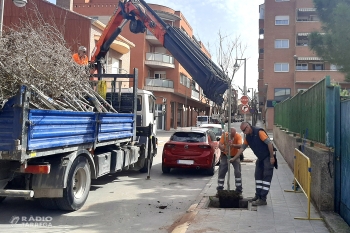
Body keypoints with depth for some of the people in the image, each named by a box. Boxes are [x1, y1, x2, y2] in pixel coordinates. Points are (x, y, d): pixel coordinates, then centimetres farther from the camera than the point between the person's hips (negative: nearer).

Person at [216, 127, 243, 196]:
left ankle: (239, 191, 0)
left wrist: (233, 145, -58)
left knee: (238, 172, -10)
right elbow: (220, 145, -30)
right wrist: (224, 149, -53)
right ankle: (219, 190, 11)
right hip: (225, 155, 1)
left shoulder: (238, 136, -21)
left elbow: (240, 145, -37)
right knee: (221, 172, -2)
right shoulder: (224, 135, -19)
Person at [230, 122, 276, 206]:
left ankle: (263, 199, -8)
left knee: (266, 177, -7)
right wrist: (234, 158, 12)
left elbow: (269, 143, -21)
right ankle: (258, 196, 19)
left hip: (268, 157, -9)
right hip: (260, 158, 9)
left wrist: (272, 157, -19)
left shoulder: (259, 132, -18)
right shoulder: (248, 136, 7)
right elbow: (242, 148, 13)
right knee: (258, 176, 11)